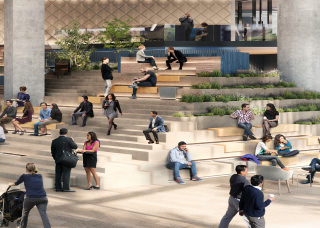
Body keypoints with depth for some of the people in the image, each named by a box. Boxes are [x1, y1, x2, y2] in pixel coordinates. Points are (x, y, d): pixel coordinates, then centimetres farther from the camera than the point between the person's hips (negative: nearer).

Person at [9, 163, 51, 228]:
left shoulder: (24, 176, 9)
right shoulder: (40, 176, 18)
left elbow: (16, 183, 26)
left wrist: (11, 184, 47)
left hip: (31, 198, -2)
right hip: (42, 198, 2)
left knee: (25, 212, 22)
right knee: (43, 214, -8)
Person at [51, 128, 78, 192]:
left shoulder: (54, 141, 7)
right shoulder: (68, 139, -8)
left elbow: (53, 152, 10)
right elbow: (75, 147, -7)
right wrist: (72, 141, 9)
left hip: (58, 160, 5)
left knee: (58, 174, 8)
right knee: (66, 174, -4)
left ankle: (58, 187, 8)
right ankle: (66, 188, -9)